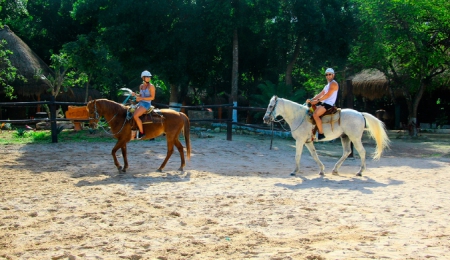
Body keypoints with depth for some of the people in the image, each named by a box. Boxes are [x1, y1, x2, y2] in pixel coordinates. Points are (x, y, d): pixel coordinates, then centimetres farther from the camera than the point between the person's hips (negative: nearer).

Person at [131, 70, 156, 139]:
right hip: (140, 103, 8)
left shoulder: (151, 86, -9)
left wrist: (141, 98, -18)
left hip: (146, 104, -8)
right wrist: (135, 95, 2)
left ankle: (142, 133, -17)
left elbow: (152, 97, -14)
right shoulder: (141, 86, 12)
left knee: (135, 116, -26)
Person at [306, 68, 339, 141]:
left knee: (315, 114, -30)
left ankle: (321, 134, -28)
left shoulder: (333, 83, -8)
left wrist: (317, 101, -20)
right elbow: (320, 94, 20)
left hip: (328, 104, -11)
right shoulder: (328, 85, 24)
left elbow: (328, 95, -18)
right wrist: (311, 100, 7)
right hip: (323, 103, 11)